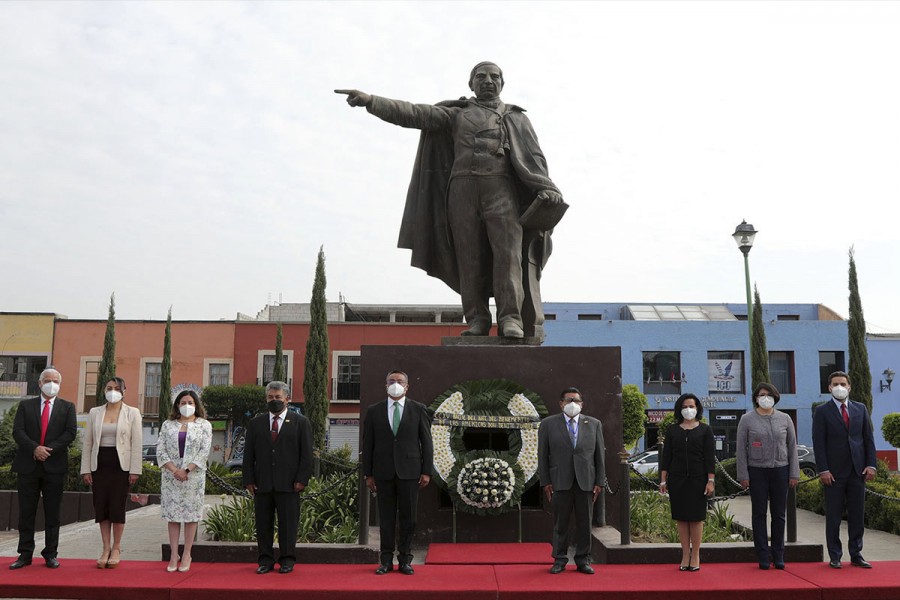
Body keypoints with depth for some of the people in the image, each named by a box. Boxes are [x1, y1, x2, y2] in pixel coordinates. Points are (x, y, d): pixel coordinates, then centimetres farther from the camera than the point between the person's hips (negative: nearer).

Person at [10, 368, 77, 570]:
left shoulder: (67, 407, 9)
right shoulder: (25, 405, 10)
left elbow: (70, 432, -2)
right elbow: (17, 431, -1)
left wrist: (49, 449, -13)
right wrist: (35, 448, -15)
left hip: (54, 466, -1)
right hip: (28, 465, 1)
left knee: (53, 513, 3)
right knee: (26, 512, 4)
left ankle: (50, 554, 9)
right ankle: (25, 554, 12)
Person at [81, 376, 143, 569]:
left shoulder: (132, 413, 2)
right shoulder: (94, 412, 9)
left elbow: (136, 444, -2)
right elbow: (87, 442, 8)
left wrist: (135, 470, -8)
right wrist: (85, 469, 3)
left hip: (121, 464, -3)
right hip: (100, 464, 3)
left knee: (117, 506, -2)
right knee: (101, 506, 4)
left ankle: (116, 548, 11)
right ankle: (106, 548, 13)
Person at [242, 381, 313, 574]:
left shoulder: (301, 422, 5)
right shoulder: (255, 423, 13)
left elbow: (307, 454, 1)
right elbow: (248, 454, 10)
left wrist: (302, 479, -7)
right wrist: (249, 480, 1)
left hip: (288, 484, -2)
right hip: (262, 484, 3)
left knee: (288, 523, 1)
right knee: (263, 523, 5)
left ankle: (287, 560, 10)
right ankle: (265, 560, 15)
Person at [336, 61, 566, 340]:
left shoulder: (516, 118, 24)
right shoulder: (456, 114, 23)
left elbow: (533, 158, 11)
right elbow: (415, 114, 11)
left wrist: (546, 189, -8)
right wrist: (371, 101, -2)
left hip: (500, 186, -1)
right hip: (463, 188, 1)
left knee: (508, 248, -16)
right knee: (469, 254, -5)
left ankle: (511, 318, -19)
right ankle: (477, 319, -3)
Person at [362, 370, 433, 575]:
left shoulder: (418, 410, 3)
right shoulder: (374, 411, 6)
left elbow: (426, 442, 3)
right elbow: (368, 444, 6)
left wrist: (426, 471, -2)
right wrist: (368, 474, 2)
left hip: (409, 471, -1)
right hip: (383, 472, 1)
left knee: (408, 518, 3)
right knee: (386, 518, 5)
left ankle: (405, 560, 13)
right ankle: (386, 560, 14)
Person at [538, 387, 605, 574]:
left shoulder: (594, 424, 8)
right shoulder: (548, 424, 3)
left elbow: (599, 454, 8)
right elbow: (542, 455, 2)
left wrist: (599, 481, 2)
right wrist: (545, 482, -3)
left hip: (586, 481, 1)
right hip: (560, 482, -1)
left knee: (584, 523, 6)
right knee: (560, 523, 5)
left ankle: (583, 560, 17)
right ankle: (560, 559, 16)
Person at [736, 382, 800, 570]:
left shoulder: (785, 419, 6)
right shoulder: (747, 420, 0)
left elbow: (792, 447, 8)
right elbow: (741, 449, -1)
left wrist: (794, 474, 3)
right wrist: (743, 475, -5)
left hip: (780, 470, 2)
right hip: (757, 471, -2)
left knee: (779, 514, 7)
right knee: (759, 514, 3)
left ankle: (778, 556, 17)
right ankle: (763, 557, 9)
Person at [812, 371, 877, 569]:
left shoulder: (860, 409, 11)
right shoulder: (822, 411, 0)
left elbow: (869, 438, 11)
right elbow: (818, 443, -5)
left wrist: (871, 464, 1)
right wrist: (823, 470, -11)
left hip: (858, 471, 3)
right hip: (834, 472, -3)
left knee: (857, 515, 7)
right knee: (833, 516, 2)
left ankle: (856, 555, 16)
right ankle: (835, 557, 9)